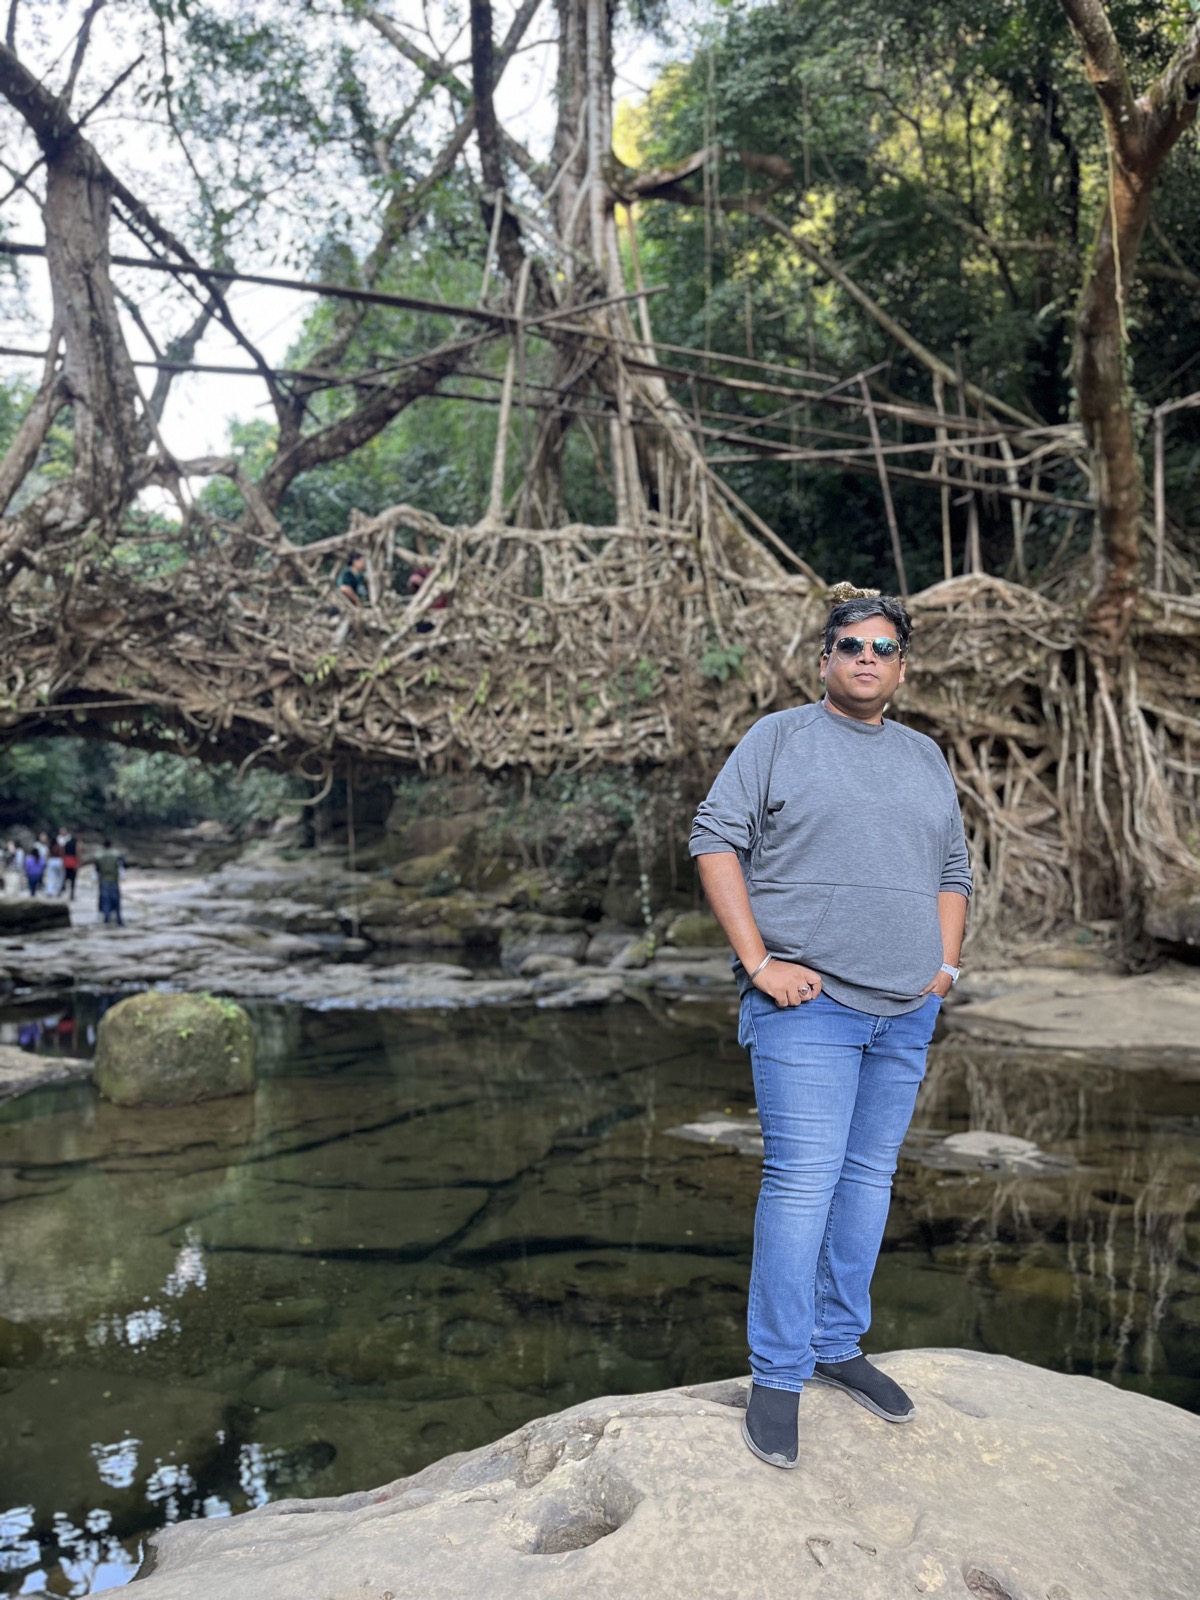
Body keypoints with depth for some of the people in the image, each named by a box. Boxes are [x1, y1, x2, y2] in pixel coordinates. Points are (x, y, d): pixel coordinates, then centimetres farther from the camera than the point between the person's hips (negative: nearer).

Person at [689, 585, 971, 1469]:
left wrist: (945, 964, 8)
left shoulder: (926, 758, 17)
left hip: (906, 1012, 6)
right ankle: (778, 1375, 5)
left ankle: (839, 1344, 27)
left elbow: (952, 869, 23)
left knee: (870, 1176, 11)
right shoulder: (778, 738, 1)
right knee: (802, 1182, -8)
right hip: (808, 1004, -5)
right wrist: (759, 962, -13)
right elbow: (716, 840, -6)